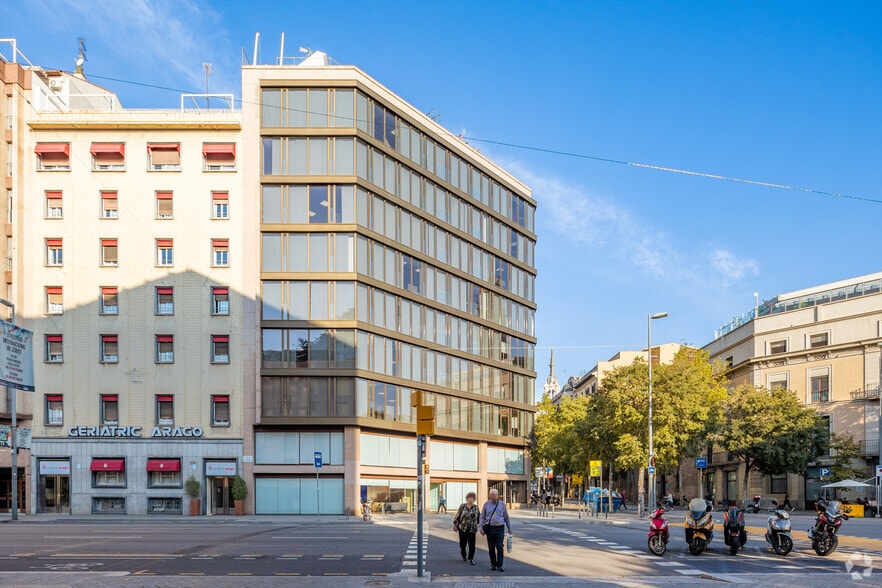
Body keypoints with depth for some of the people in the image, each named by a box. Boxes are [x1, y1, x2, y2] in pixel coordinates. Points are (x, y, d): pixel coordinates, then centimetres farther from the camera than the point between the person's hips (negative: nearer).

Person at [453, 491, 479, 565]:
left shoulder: (475, 507, 5)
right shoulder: (462, 506, 0)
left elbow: (479, 517, 12)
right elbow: (457, 516, 2)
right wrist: (455, 525, 1)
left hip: (472, 529, 0)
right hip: (462, 528, 0)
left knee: (472, 545, -7)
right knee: (463, 544, 11)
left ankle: (470, 558, 4)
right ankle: (464, 556, 34)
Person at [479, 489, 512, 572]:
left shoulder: (502, 504, 5)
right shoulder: (486, 504, 4)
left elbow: (506, 517, 12)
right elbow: (482, 517, 7)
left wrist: (509, 529, 14)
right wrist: (481, 528, -2)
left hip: (500, 528, -1)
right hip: (490, 528, 1)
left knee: (500, 547, -6)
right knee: (491, 548, 5)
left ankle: (499, 566, -3)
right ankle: (493, 565, 16)